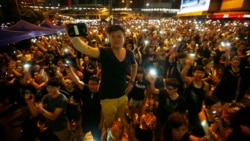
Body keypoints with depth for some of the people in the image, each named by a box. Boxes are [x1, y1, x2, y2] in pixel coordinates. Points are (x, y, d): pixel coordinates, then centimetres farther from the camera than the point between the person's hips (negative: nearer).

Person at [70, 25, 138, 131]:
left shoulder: (129, 54, -7)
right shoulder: (104, 52, -20)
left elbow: (134, 66, 15)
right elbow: (84, 49, -38)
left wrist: (131, 81, 6)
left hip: (123, 96, 4)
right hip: (108, 98, -4)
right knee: (109, 124, 20)